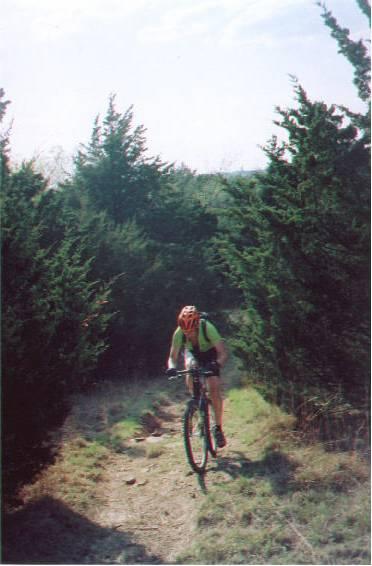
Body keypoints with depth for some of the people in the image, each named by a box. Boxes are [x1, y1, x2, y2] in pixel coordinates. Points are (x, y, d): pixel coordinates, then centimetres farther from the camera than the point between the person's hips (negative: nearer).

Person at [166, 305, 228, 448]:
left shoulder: (208, 328, -38)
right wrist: (172, 367, -47)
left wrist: (217, 364, -58)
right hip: (192, 352, 4)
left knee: (214, 389, -16)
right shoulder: (179, 333, -31)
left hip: (210, 353, -3)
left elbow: (223, 353, -38)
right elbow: (173, 357, -25)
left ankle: (218, 427, -4)